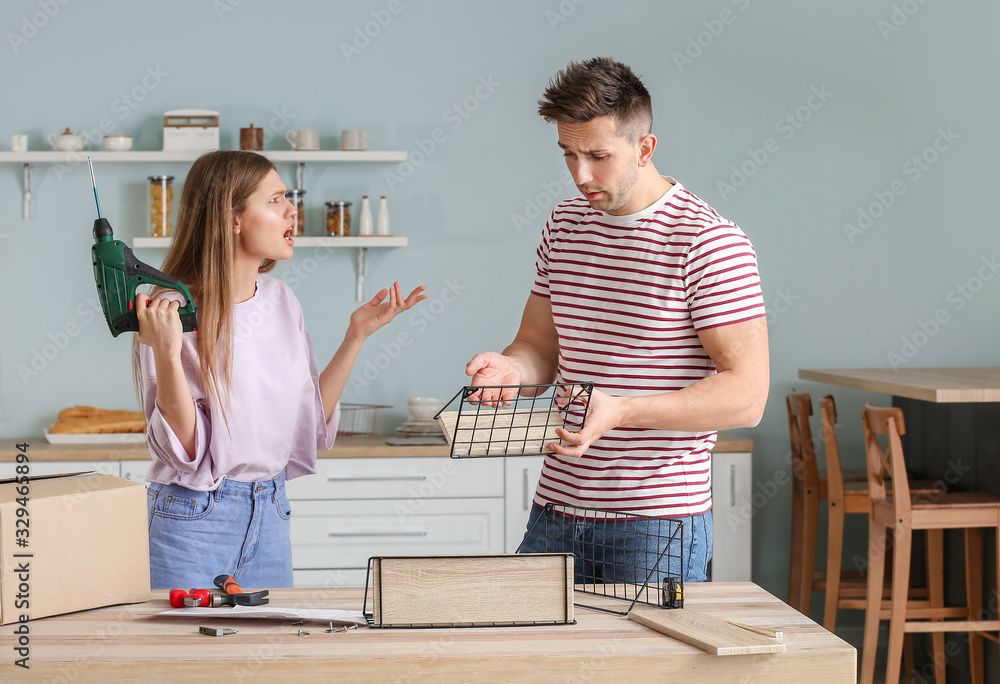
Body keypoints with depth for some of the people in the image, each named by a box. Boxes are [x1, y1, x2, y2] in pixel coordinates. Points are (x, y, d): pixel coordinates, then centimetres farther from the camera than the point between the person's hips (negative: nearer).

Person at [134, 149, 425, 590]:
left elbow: (311, 420, 8)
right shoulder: (171, 312, -15)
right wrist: (166, 353, -29)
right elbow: (182, 449, -17)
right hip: (193, 516, -6)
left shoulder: (281, 301, 5)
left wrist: (357, 335, 5)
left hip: (270, 514, 6)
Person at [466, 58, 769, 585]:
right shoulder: (562, 226, 9)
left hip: (656, 522, -6)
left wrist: (621, 410, -28)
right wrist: (515, 368, -9)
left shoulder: (709, 241, -12)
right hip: (555, 509, 6)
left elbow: (747, 396, -16)